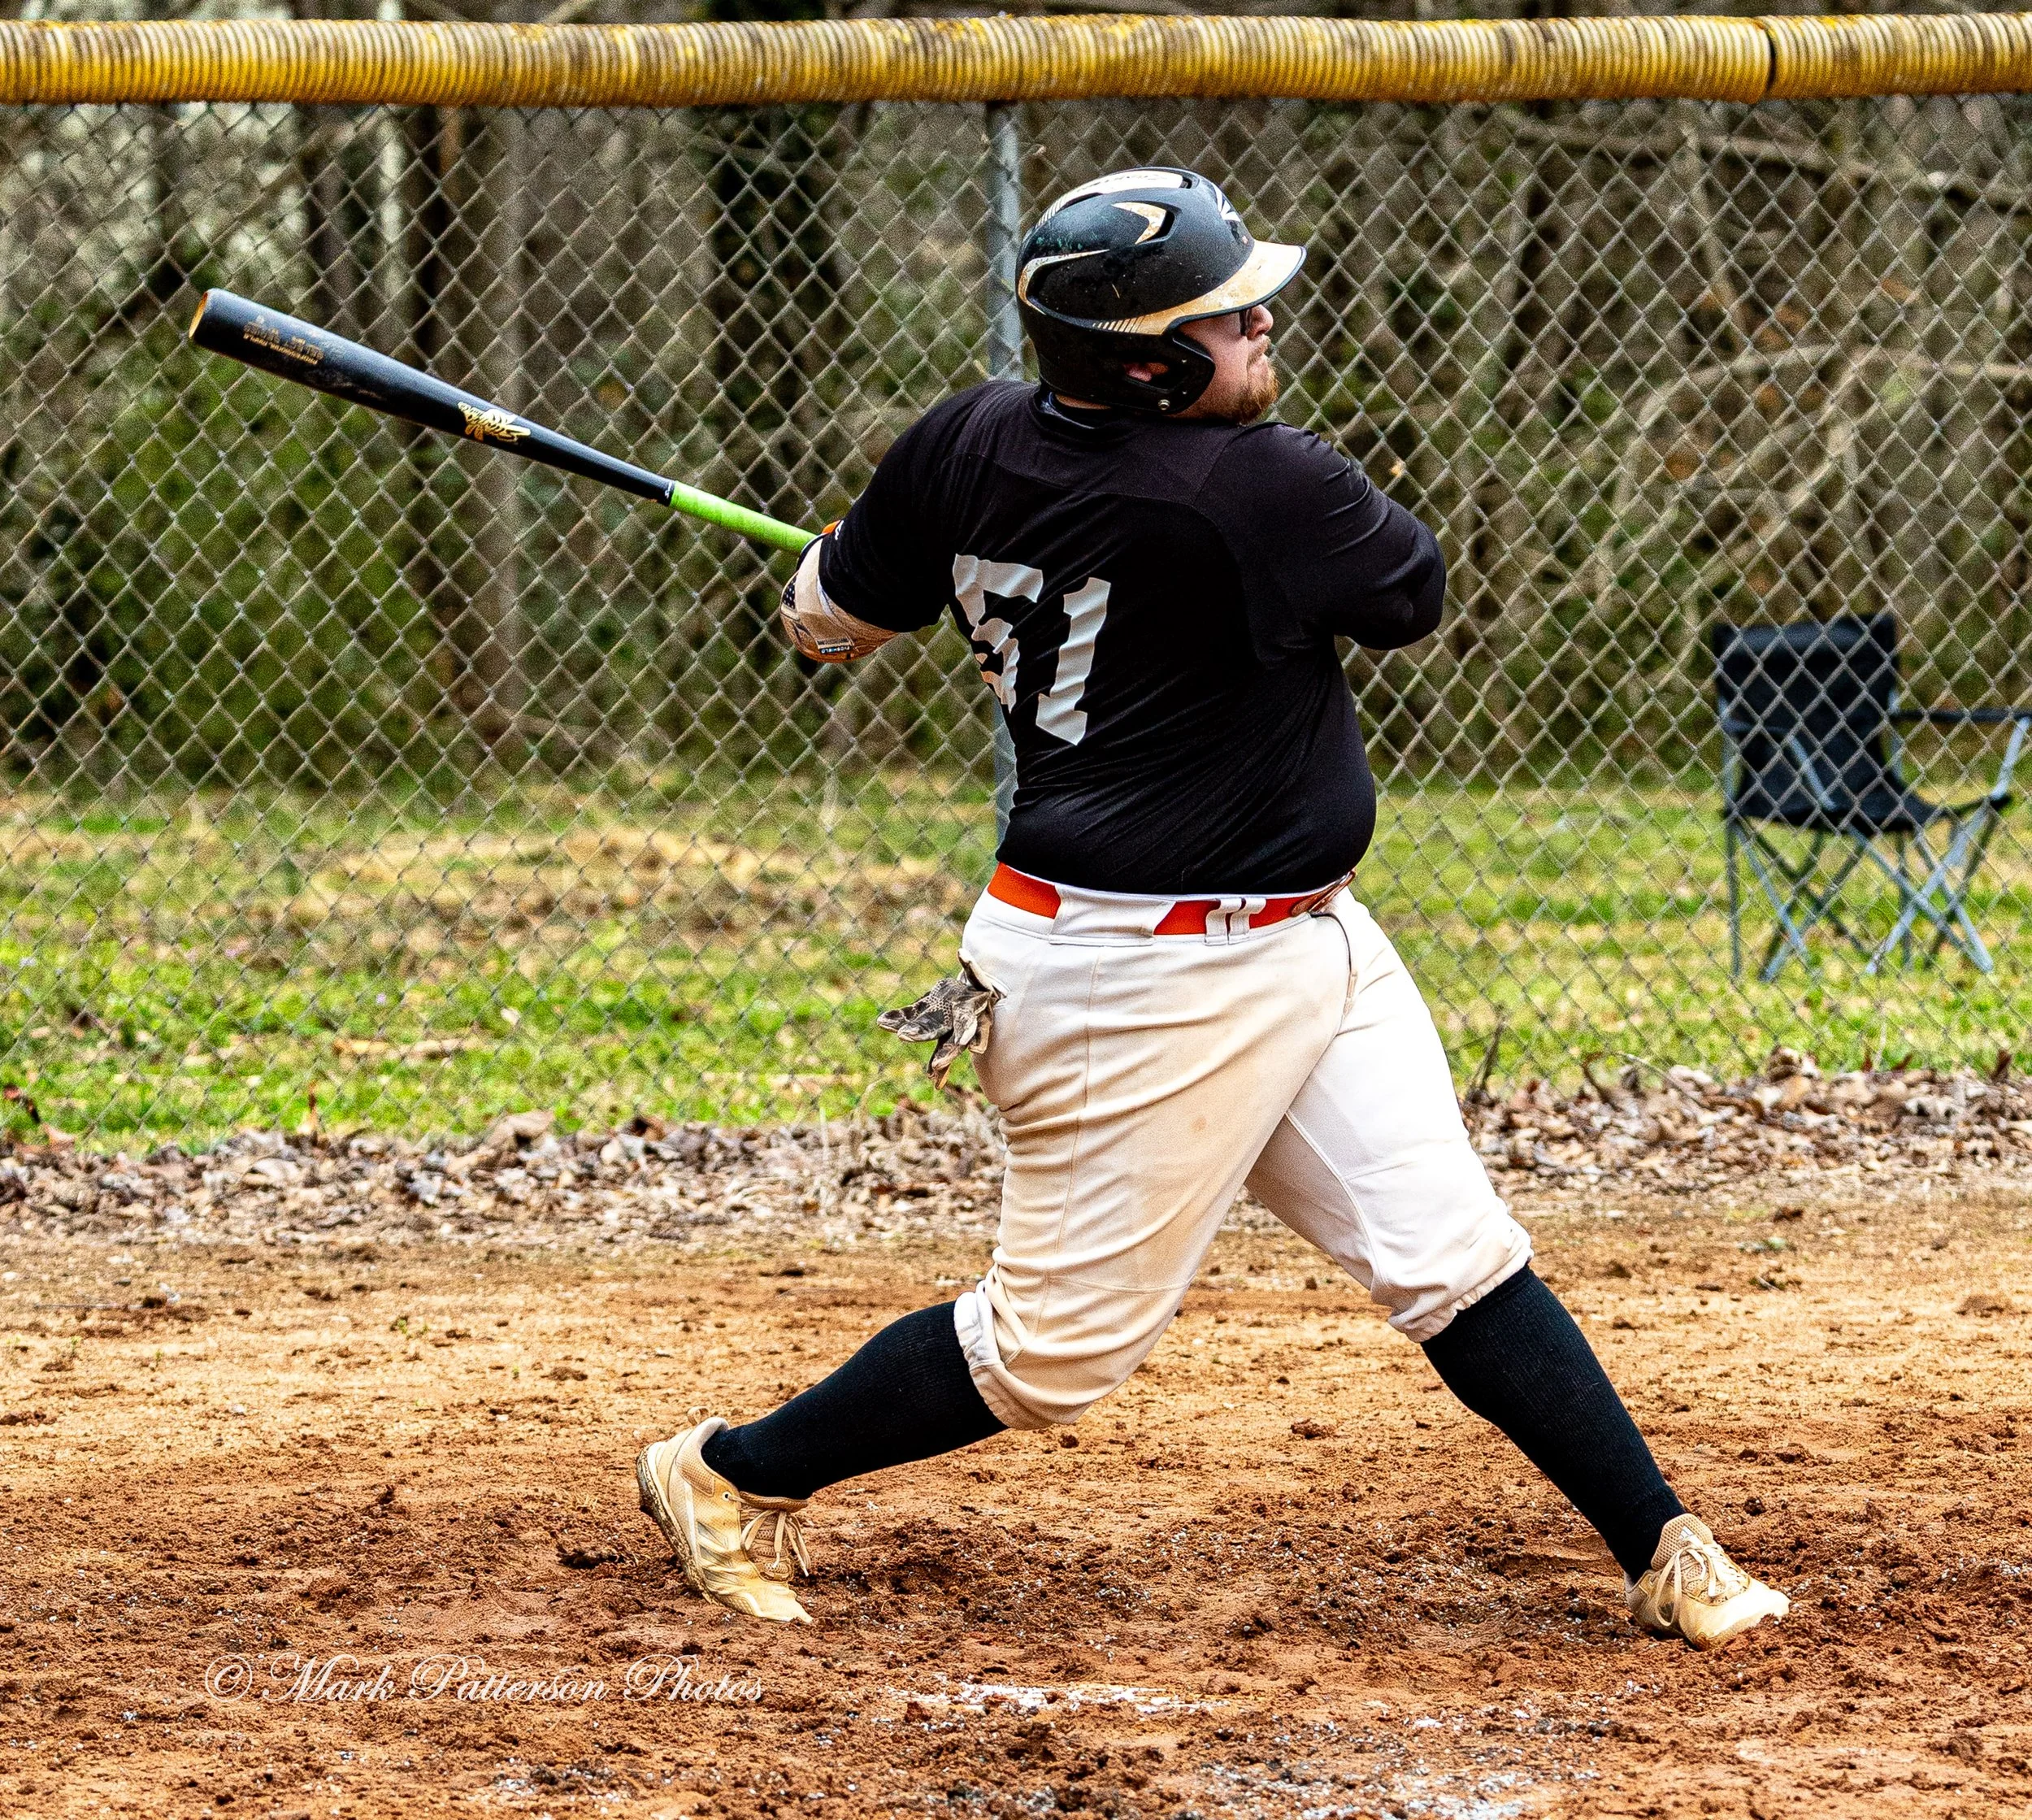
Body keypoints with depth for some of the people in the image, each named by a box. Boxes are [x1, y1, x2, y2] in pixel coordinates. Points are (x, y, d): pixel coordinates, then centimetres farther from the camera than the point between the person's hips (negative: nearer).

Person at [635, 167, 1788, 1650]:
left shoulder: (976, 444, -4)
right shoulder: (1259, 488, -25)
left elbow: (827, 622, 9)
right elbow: (1411, 594, -5)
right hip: (1150, 983, -9)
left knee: (1455, 1253, 5)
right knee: (1058, 1344, 4)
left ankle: (1664, 1552, 7)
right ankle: (734, 1478, 20)